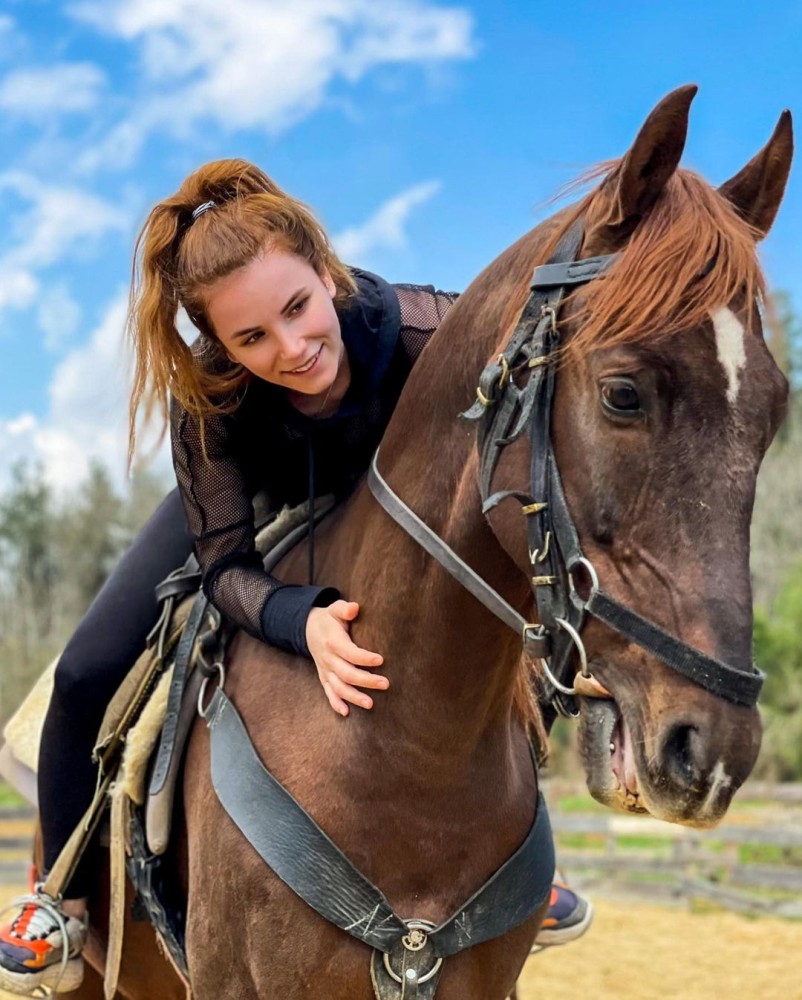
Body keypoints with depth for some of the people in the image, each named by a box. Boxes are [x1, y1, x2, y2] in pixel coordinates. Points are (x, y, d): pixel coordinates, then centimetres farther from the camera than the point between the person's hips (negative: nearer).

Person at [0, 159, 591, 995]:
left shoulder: (432, 335, -41)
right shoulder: (205, 399, -37)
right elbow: (225, 564, -31)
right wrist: (305, 622, -52)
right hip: (251, 514, 0)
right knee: (87, 674, -10)